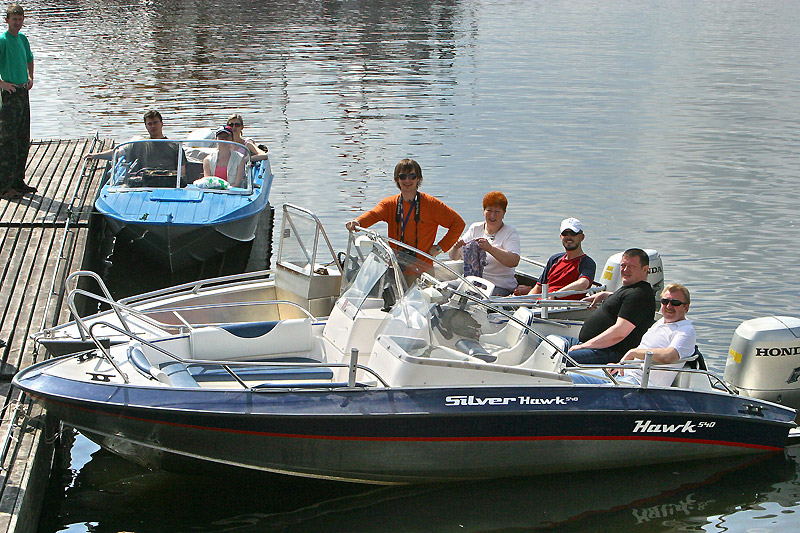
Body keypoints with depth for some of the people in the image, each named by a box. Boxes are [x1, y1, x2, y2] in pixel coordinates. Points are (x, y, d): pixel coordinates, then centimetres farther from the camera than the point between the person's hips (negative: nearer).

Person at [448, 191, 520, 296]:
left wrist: (490, 248, -33)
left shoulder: (511, 232, 0)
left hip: (500, 286, -5)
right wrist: (456, 247, -14)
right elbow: (454, 256, 11)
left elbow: (514, 262, -19)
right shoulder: (475, 228, 14)